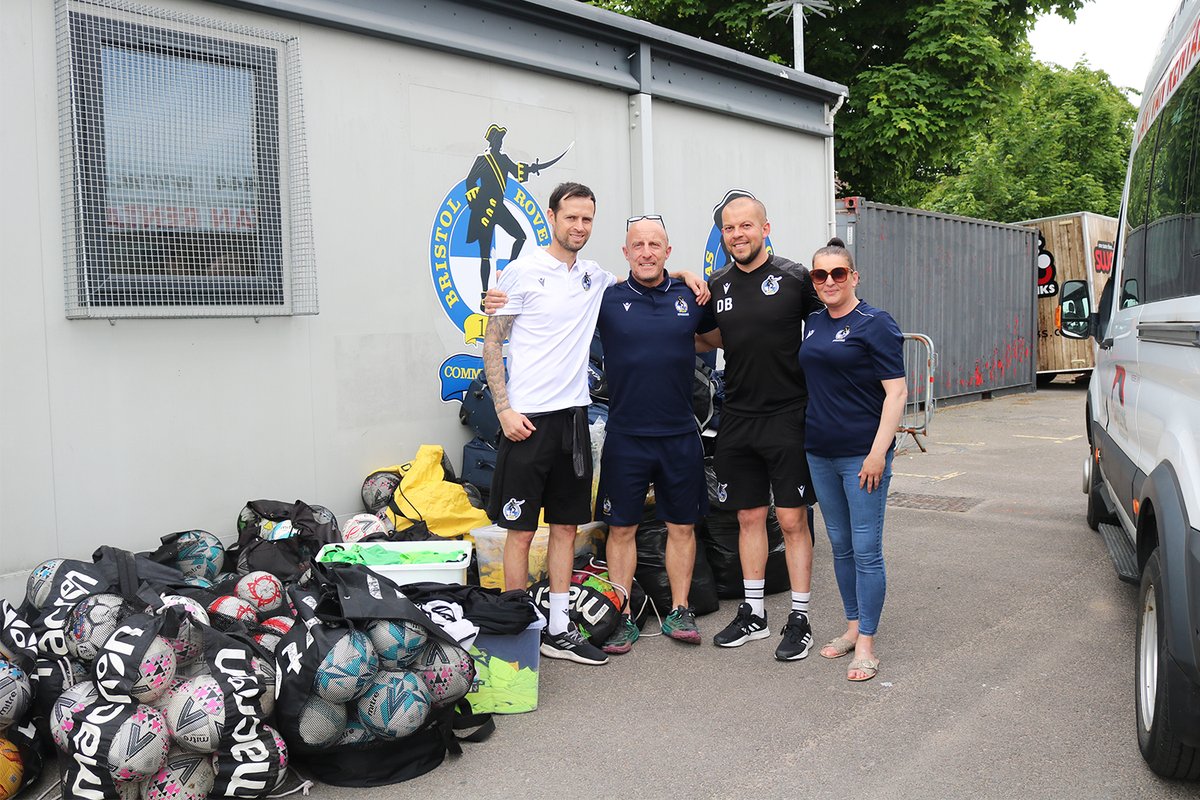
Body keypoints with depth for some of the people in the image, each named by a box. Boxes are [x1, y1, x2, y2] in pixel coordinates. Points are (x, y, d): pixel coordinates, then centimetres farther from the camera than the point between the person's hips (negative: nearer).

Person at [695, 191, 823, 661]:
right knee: (749, 517, 12)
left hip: (788, 417, -4)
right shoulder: (716, 286, 7)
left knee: (792, 519, 1)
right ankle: (753, 614, 24)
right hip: (737, 419, 5)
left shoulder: (794, 278, -6)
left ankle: (799, 620, 13)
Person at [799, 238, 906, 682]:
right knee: (840, 546, 15)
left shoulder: (875, 324, -9)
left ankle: (866, 645, 7)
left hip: (862, 456, -7)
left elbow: (896, 392, -13)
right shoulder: (814, 322, 12)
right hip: (820, 453, 7)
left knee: (866, 549, -2)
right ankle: (852, 626, 27)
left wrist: (878, 452, -19)